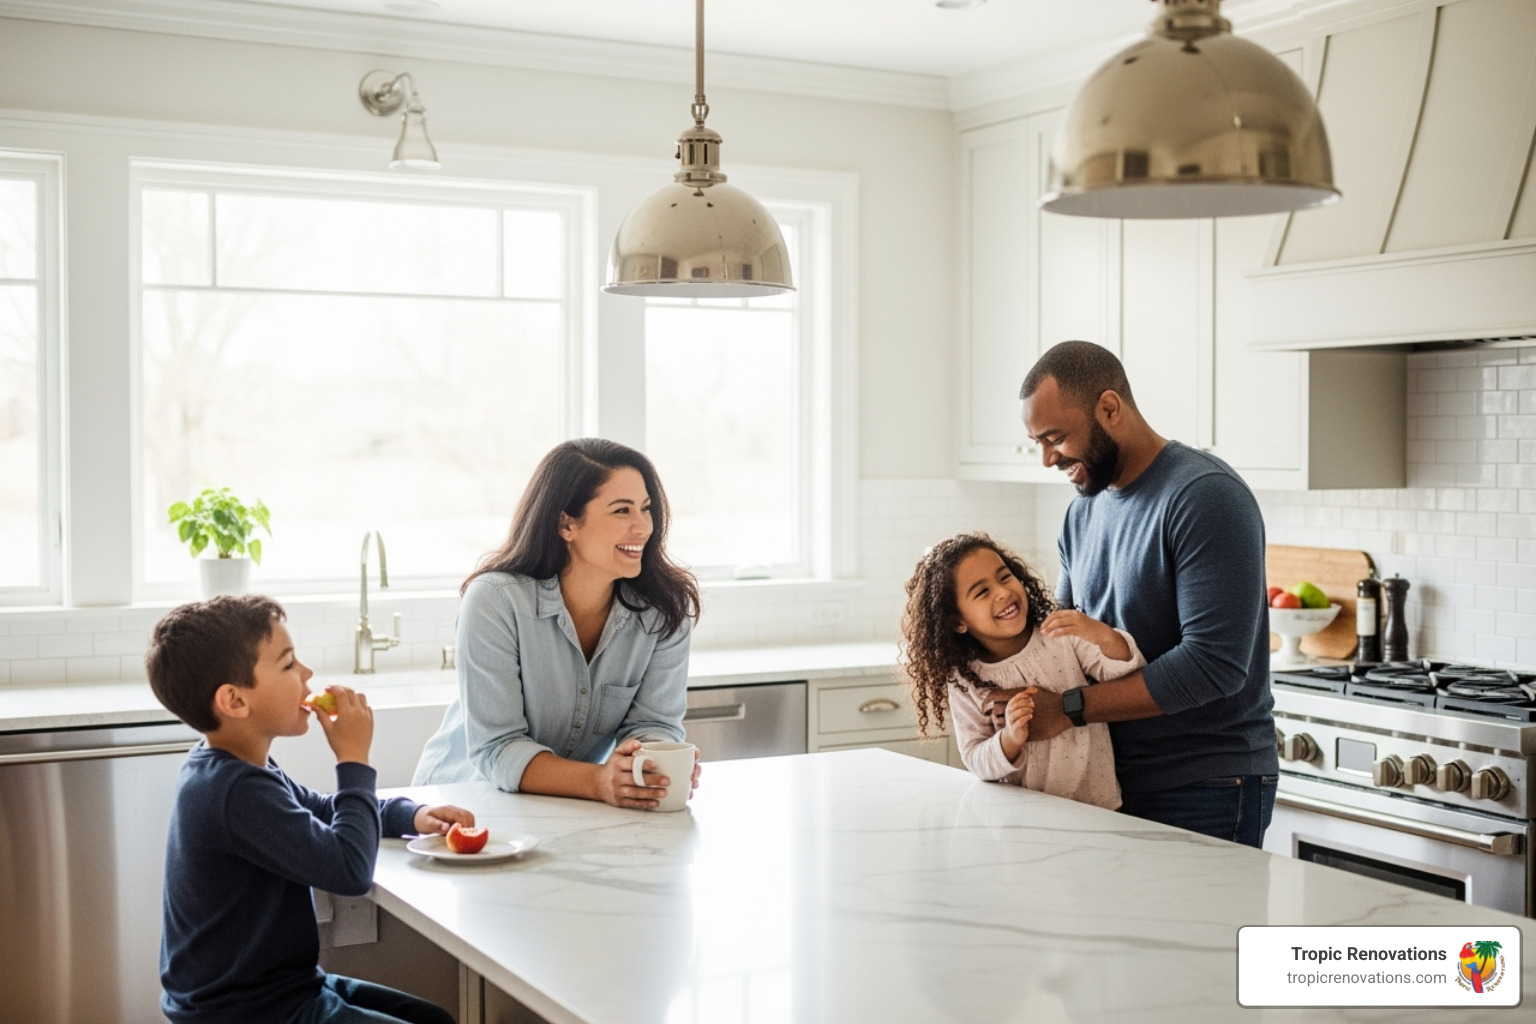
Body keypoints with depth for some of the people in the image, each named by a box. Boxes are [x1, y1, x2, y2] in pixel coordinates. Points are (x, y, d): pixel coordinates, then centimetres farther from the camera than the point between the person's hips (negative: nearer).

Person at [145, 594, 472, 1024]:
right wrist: (354, 759, -19)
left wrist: (411, 814, 4)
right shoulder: (238, 792, -28)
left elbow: (322, 810, 21)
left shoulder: (226, 770, 6)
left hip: (277, 986, 10)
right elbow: (350, 869, -30)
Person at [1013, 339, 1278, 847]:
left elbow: (1213, 663, -24)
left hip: (1207, 794, -7)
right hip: (1119, 785, 7)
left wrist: (1070, 708, -21)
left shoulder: (1205, 496, -17)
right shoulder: (1083, 511, 10)